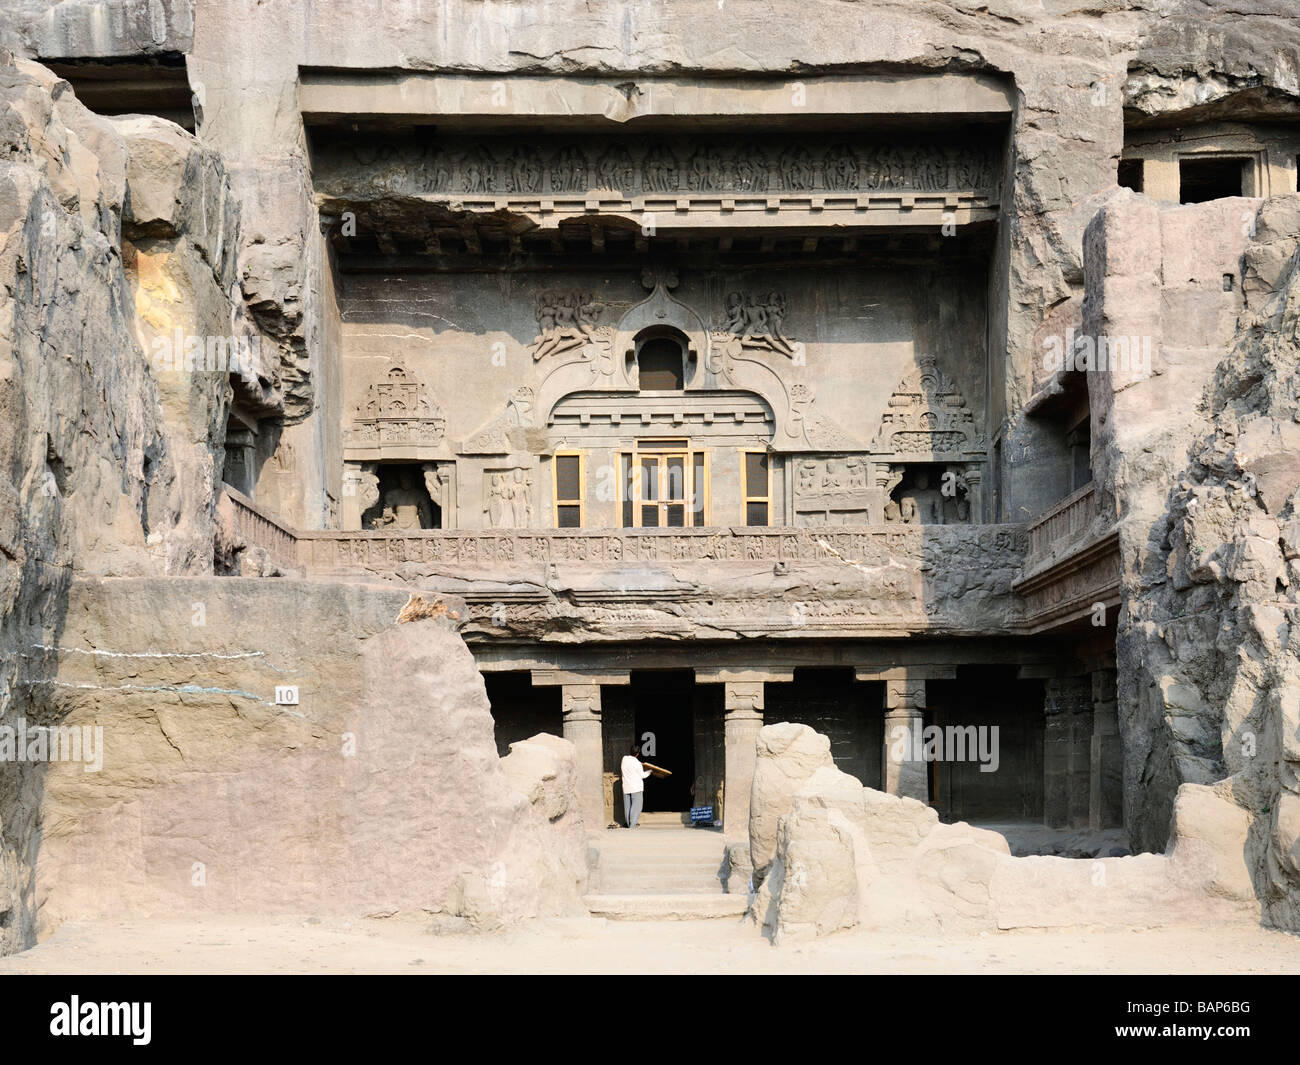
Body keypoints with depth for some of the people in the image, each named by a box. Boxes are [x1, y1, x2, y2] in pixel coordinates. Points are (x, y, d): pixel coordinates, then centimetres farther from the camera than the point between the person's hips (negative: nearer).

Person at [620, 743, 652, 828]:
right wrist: (649, 771, 15)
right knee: (636, 806, -4)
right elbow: (642, 775, -3)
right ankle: (632, 825, -10)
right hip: (636, 788, -6)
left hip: (626, 787, 6)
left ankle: (629, 824, 16)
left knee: (627, 807, 11)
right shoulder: (637, 763, -13)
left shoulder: (624, 759, 3)